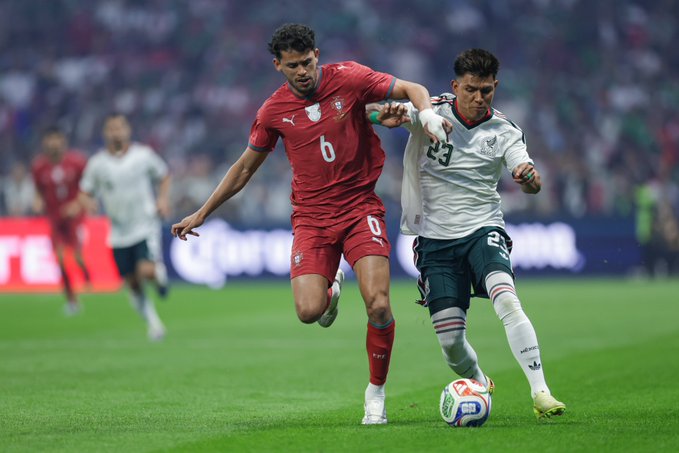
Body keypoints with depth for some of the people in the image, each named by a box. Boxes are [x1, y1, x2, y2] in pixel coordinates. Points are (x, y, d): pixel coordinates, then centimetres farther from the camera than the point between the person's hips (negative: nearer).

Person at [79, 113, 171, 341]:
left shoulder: (143, 154, -4)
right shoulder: (97, 163, -2)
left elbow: (164, 176, 13)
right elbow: (85, 193, 8)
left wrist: (163, 199, -3)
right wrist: (87, 203, -16)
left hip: (145, 225, -2)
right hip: (119, 233, 2)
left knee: (146, 270, -23)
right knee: (132, 284, 4)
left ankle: (159, 272, 14)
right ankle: (154, 324, 21)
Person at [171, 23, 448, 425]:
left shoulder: (349, 79, -4)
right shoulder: (274, 110, 2)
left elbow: (412, 89, 0)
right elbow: (245, 168, 14)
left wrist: (428, 112, -23)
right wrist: (201, 214, 17)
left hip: (361, 207, -1)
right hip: (311, 216, 1)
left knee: (378, 304, -16)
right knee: (308, 311, -17)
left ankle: (376, 391, 6)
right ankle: (332, 288, 22)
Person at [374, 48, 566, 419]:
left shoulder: (504, 132, -1)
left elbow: (533, 185, -12)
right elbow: (372, 110, -12)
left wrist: (528, 177, -38)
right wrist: (390, 114, -36)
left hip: (483, 231, 0)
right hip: (436, 239, 0)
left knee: (507, 301, -29)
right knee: (450, 341, -2)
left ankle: (540, 393, -30)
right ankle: (480, 385, 31)